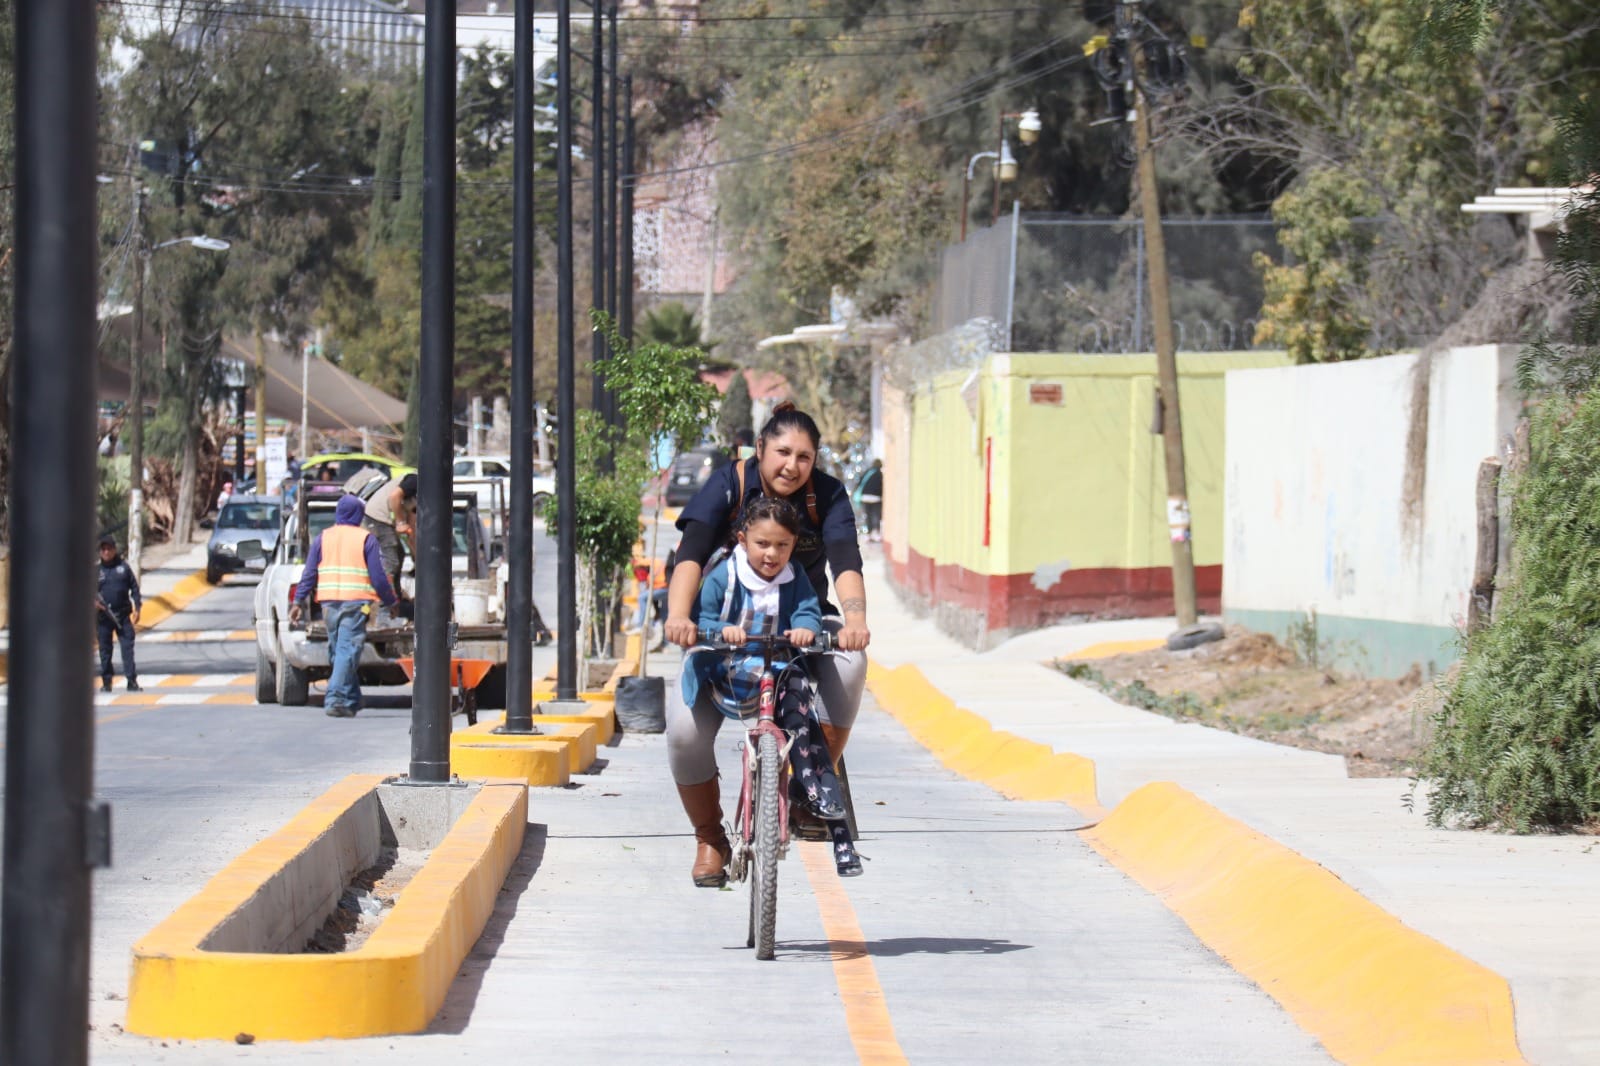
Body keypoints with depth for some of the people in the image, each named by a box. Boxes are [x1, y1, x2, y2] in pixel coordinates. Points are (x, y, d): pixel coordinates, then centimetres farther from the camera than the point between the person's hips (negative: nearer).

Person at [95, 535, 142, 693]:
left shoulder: (124, 567, 6)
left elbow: (134, 587, 9)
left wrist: (137, 607, 1)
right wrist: (94, 601, -12)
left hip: (123, 614, 0)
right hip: (103, 615, 0)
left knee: (127, 646, -6)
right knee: (105, 649, 4)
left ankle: (132, 680, -7)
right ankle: (106, 681, 11)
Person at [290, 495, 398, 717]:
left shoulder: (323, 537, 10)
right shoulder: (366, 539, 1)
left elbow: (309, 573, 6)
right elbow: (378, 577, -2)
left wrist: (299, 601, 7)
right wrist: (390, 601, 10)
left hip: (329, 603, 4)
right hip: (356, 603, -4)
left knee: (339, 651, 14)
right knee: (347, 651, -8)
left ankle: (351, 701, 20)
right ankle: (336, 699, -19)